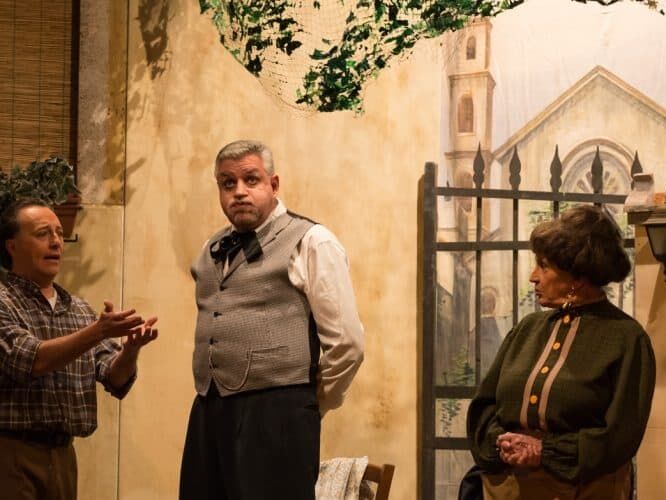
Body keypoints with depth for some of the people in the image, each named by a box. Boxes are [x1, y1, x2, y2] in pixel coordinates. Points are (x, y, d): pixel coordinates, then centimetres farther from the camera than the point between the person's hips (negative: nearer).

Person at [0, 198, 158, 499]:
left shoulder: (79, 310, 12)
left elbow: (116, 380, 4)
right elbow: (28, 361, -21)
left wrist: (131, 348, -18)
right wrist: (97, 333, -30)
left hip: (63, 454, 6)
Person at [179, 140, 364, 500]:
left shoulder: (310, 243, -4)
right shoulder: (213, 251, 16)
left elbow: (346, 343, -7)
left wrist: (309, 407, 2)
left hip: (275, 417, -6)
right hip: (208, 414, 6)